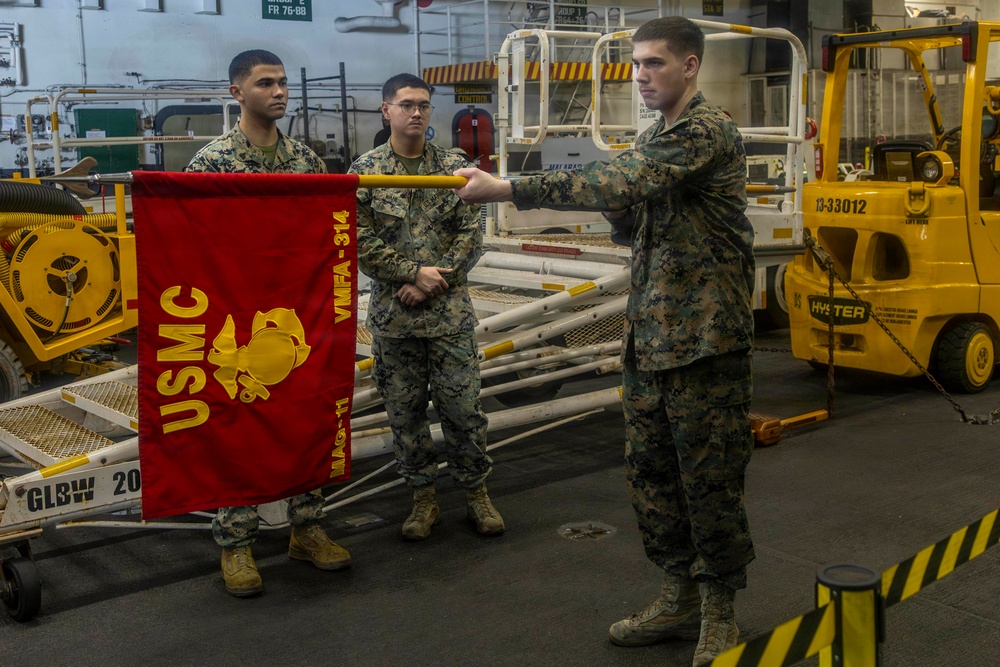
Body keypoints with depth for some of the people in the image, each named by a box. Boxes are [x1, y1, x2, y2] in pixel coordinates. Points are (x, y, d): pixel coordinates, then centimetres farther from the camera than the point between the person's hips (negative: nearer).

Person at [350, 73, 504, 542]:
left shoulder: (454, 167, 3)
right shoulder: (365, 171, 0)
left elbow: (471, 235, -1)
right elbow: (360, 242, -5)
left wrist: (433, 281, -12)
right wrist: (415, 272, -13)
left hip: (450, 313, 0)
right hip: (392, 315, 0)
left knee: (463, 407, 4)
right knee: (405, 411, 9)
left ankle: (476, 493, 20)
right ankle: (423, 498, 23)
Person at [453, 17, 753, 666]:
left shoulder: (708, 131, -13)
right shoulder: (654, 139, 16)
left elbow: (619, 183, -27)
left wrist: (506, 188, -28)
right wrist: (620, 204, -4)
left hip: (704, 337, -9)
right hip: (650, 333, 9)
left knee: (709, 476, 1)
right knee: (650, 469, 13)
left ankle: (719, 613, 17)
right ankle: (680, 596, 28)